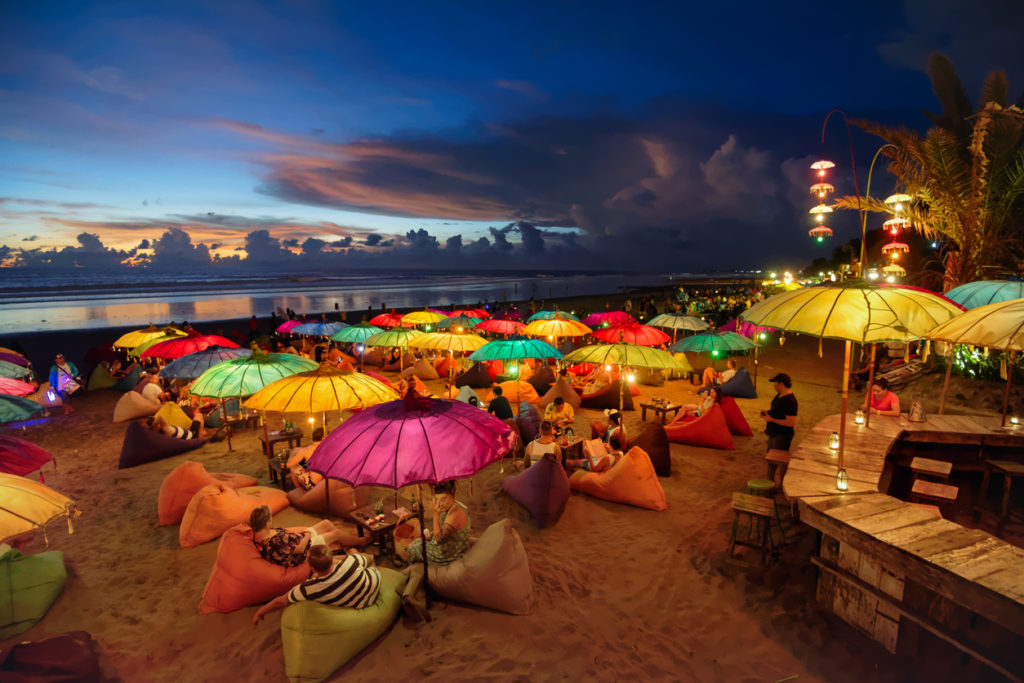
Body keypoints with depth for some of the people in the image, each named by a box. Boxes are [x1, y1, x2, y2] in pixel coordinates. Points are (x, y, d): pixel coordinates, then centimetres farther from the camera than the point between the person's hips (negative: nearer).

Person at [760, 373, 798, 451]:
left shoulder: (790, 401, -25)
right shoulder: (779, 395, 4)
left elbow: (791, 423, -27)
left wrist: (771, 419, -24)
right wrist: (767, 412, 3)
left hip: (782, 436, -10)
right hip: (773, 433, 10)